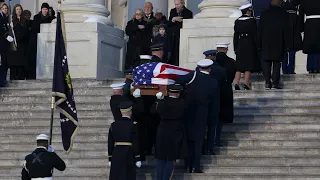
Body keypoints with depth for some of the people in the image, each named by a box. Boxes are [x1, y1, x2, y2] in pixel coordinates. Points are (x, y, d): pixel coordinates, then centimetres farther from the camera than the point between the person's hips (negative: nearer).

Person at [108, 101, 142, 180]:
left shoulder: (114, 125, 5)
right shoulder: (133, 125, -6)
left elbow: (110, 143, 6)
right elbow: (135, 143, -8)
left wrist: (110, 159, 12)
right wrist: (137, 159, -3)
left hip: (116, 155, 3)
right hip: (129, 155, -3)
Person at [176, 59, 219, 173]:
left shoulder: (194, 75, -9)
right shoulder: (214, 83, -2)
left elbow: (178, 81, -20)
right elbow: (212, 99, 4)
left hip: (188, 112, 0)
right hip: (202, 114, 0)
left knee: (188, 139, 11)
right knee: (198, 140, 7)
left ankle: (188, 166, 11)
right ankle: (196, 167, 0)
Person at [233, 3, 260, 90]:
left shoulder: (237, 21, 5)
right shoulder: (252, 20, -7)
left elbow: (235, 36, 8)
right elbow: (255, 35, -7)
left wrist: (235, 48, 12)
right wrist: (257, 46, 0)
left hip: (240, 45, 4)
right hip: (250, 44, -4)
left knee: (239, 65, 7)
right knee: (249, 64, 0)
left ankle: (236, 83, -1)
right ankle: (246, 84, -4)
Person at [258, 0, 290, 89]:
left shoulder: (264, 13, 4)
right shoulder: (284, 14, -2)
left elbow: (260, 29, 5)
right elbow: (286, 30, -2)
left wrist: (260, 44, 9)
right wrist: (286, 45, 3)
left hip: (266, 43, 2)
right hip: (278, 43, -2)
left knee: (266, 63, 5)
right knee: (277, 62, 1)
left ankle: (267, 82, -1)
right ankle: (275, 82, -6)